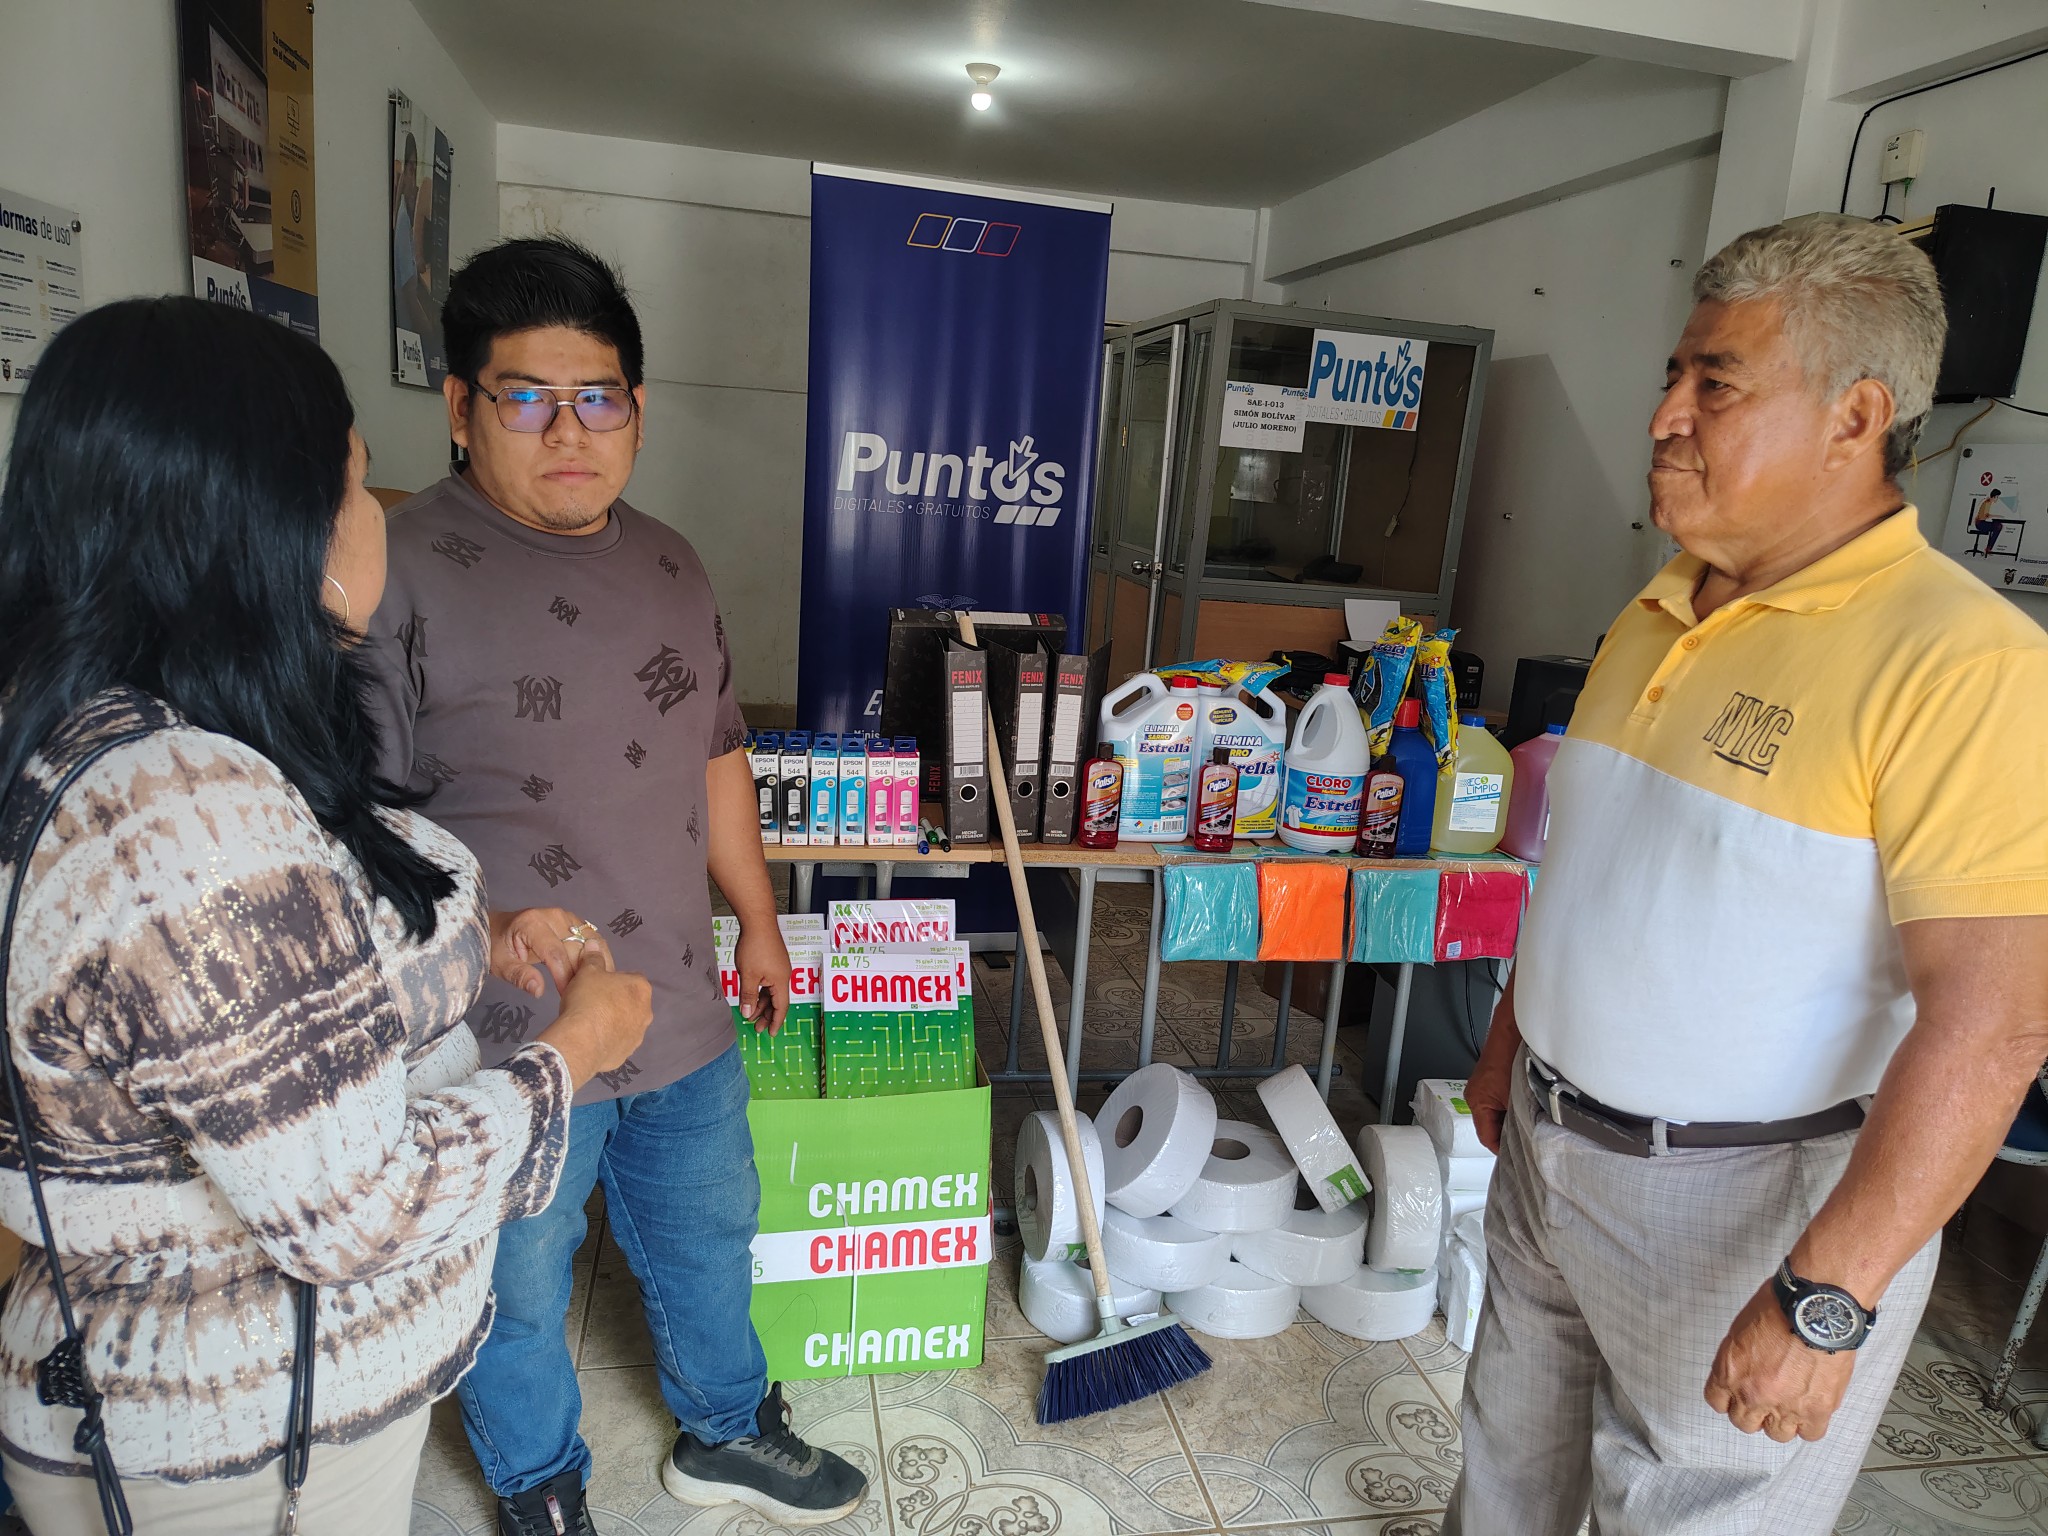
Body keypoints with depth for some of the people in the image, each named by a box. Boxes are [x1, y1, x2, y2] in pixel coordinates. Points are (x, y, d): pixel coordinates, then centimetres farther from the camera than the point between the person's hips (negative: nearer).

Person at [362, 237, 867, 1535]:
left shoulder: (671, 565, 5)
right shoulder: (402, 572, -17)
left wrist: (760, 923, 17)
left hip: (687, 1015, 6)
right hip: (503, 1048, -6)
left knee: (709, 1236, 25)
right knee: (519, 1293, 18)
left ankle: (724, 1432, 50)